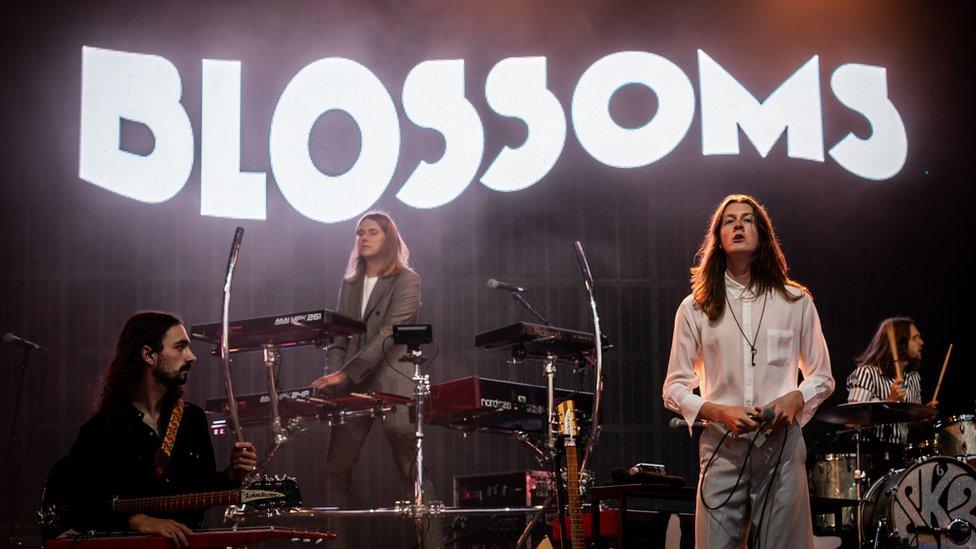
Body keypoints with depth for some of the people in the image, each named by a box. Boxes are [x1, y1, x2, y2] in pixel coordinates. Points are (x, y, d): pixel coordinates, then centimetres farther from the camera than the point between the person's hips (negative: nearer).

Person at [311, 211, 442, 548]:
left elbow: (388, 334, -13)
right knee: (336, 468, 1)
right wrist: (333, 376, -4)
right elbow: (339, 337, 15)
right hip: (353, 387, 6)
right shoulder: (350, 285, 18)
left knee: (412, 470, -7)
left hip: (393, 384, -6)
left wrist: (346, 373, -21)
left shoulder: (406, 281, -1)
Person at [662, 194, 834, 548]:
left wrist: (794, 400, -6)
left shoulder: (795, 302, 10)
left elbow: (822, 377, 17)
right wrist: (719, 412, -9)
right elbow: (674, 389, 9)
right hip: (722, 449, 0)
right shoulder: (695, 308, 8)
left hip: (782, 447, 1)